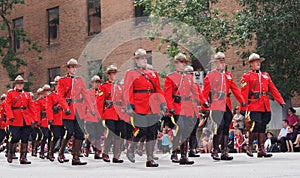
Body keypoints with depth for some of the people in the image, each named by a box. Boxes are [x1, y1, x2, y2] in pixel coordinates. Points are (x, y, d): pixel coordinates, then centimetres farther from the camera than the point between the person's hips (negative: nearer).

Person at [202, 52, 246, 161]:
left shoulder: (228, 75, 18)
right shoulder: (209, 76, 2)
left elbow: (235, 89, 13)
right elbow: (205, 93, -1)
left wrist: (242, 101, 0)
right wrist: (204, 107, -8)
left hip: (227, 107, 6)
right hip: (216, 106, -6)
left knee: (226, 129, 5)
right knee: (219, 128, -14)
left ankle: (224, 152, 10)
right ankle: (215, 151, -5)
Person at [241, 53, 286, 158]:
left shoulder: (266, 75, 19)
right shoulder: (247, 76, 2)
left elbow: (273, 89, 16)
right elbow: (244, 93, -4)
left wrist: (281, 101, 6)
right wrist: (243, 108, -10)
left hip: (265, 107, 5)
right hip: (254, 107, -5)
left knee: (262, 128, 6)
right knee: (256, 126, -15)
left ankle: (261, 150, 8)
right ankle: (249, 147, -1)